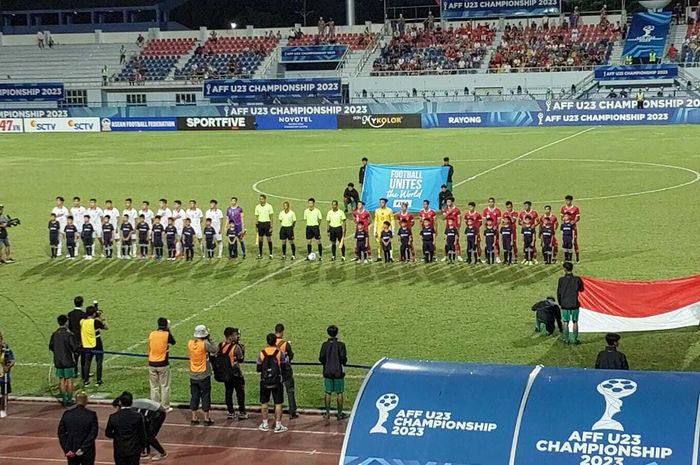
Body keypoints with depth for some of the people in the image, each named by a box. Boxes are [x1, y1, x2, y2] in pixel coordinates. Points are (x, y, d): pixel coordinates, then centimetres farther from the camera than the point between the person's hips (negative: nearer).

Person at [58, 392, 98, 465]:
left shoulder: (67, 414, -4)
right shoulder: (91, 415, -11)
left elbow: (61, 432, -3)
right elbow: (93, 434, -15)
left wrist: (67, 450, -4)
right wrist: (82, 449, -13)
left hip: (71, 452, 2)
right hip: (87, 453, -2)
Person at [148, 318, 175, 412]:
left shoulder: (151, 334, -1)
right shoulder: (167, 334, -11)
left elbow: (149, 348, 8)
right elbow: (173, 342, 8)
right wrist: (168, 330, 10)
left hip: (152, 364, 3)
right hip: (163, 364, -3)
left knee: (154, 387, 12)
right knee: (165, 386, 8)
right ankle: (165, 407, 12)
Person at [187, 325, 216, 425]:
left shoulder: (190, 343, -6)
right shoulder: (205, 344, -19)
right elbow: (215, 351, -8)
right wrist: (208, 341, -3)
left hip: (193, 375, 4)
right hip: (204, 375, -4)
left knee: (194, 396, 12)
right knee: (205, 396, 5)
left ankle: (194, 418, 15)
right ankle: (206, 419, 9)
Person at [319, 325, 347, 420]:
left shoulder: (325, 345, -3)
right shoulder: (340, 345, -10)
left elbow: (321, 358, -5)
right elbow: (343, 358, -12)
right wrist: (344, 362, 10)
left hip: (327, 372, 2)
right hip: (338, 372, -2)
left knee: (328, 393, 9)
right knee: (339, 393, 4)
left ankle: (327, 413, 12)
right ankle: (339, 413, 7)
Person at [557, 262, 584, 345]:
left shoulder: (561, 280, -7)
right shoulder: (576, 279, -8)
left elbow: (558, 293, -2)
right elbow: (581, 289, 7)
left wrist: (560, 303, 12)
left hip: (565, 304, 0)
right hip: (574, 304, 0)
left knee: (566, 322, 8)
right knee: (575, 322, 8)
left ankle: (566, 339, 10)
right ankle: (574, 339, 8)